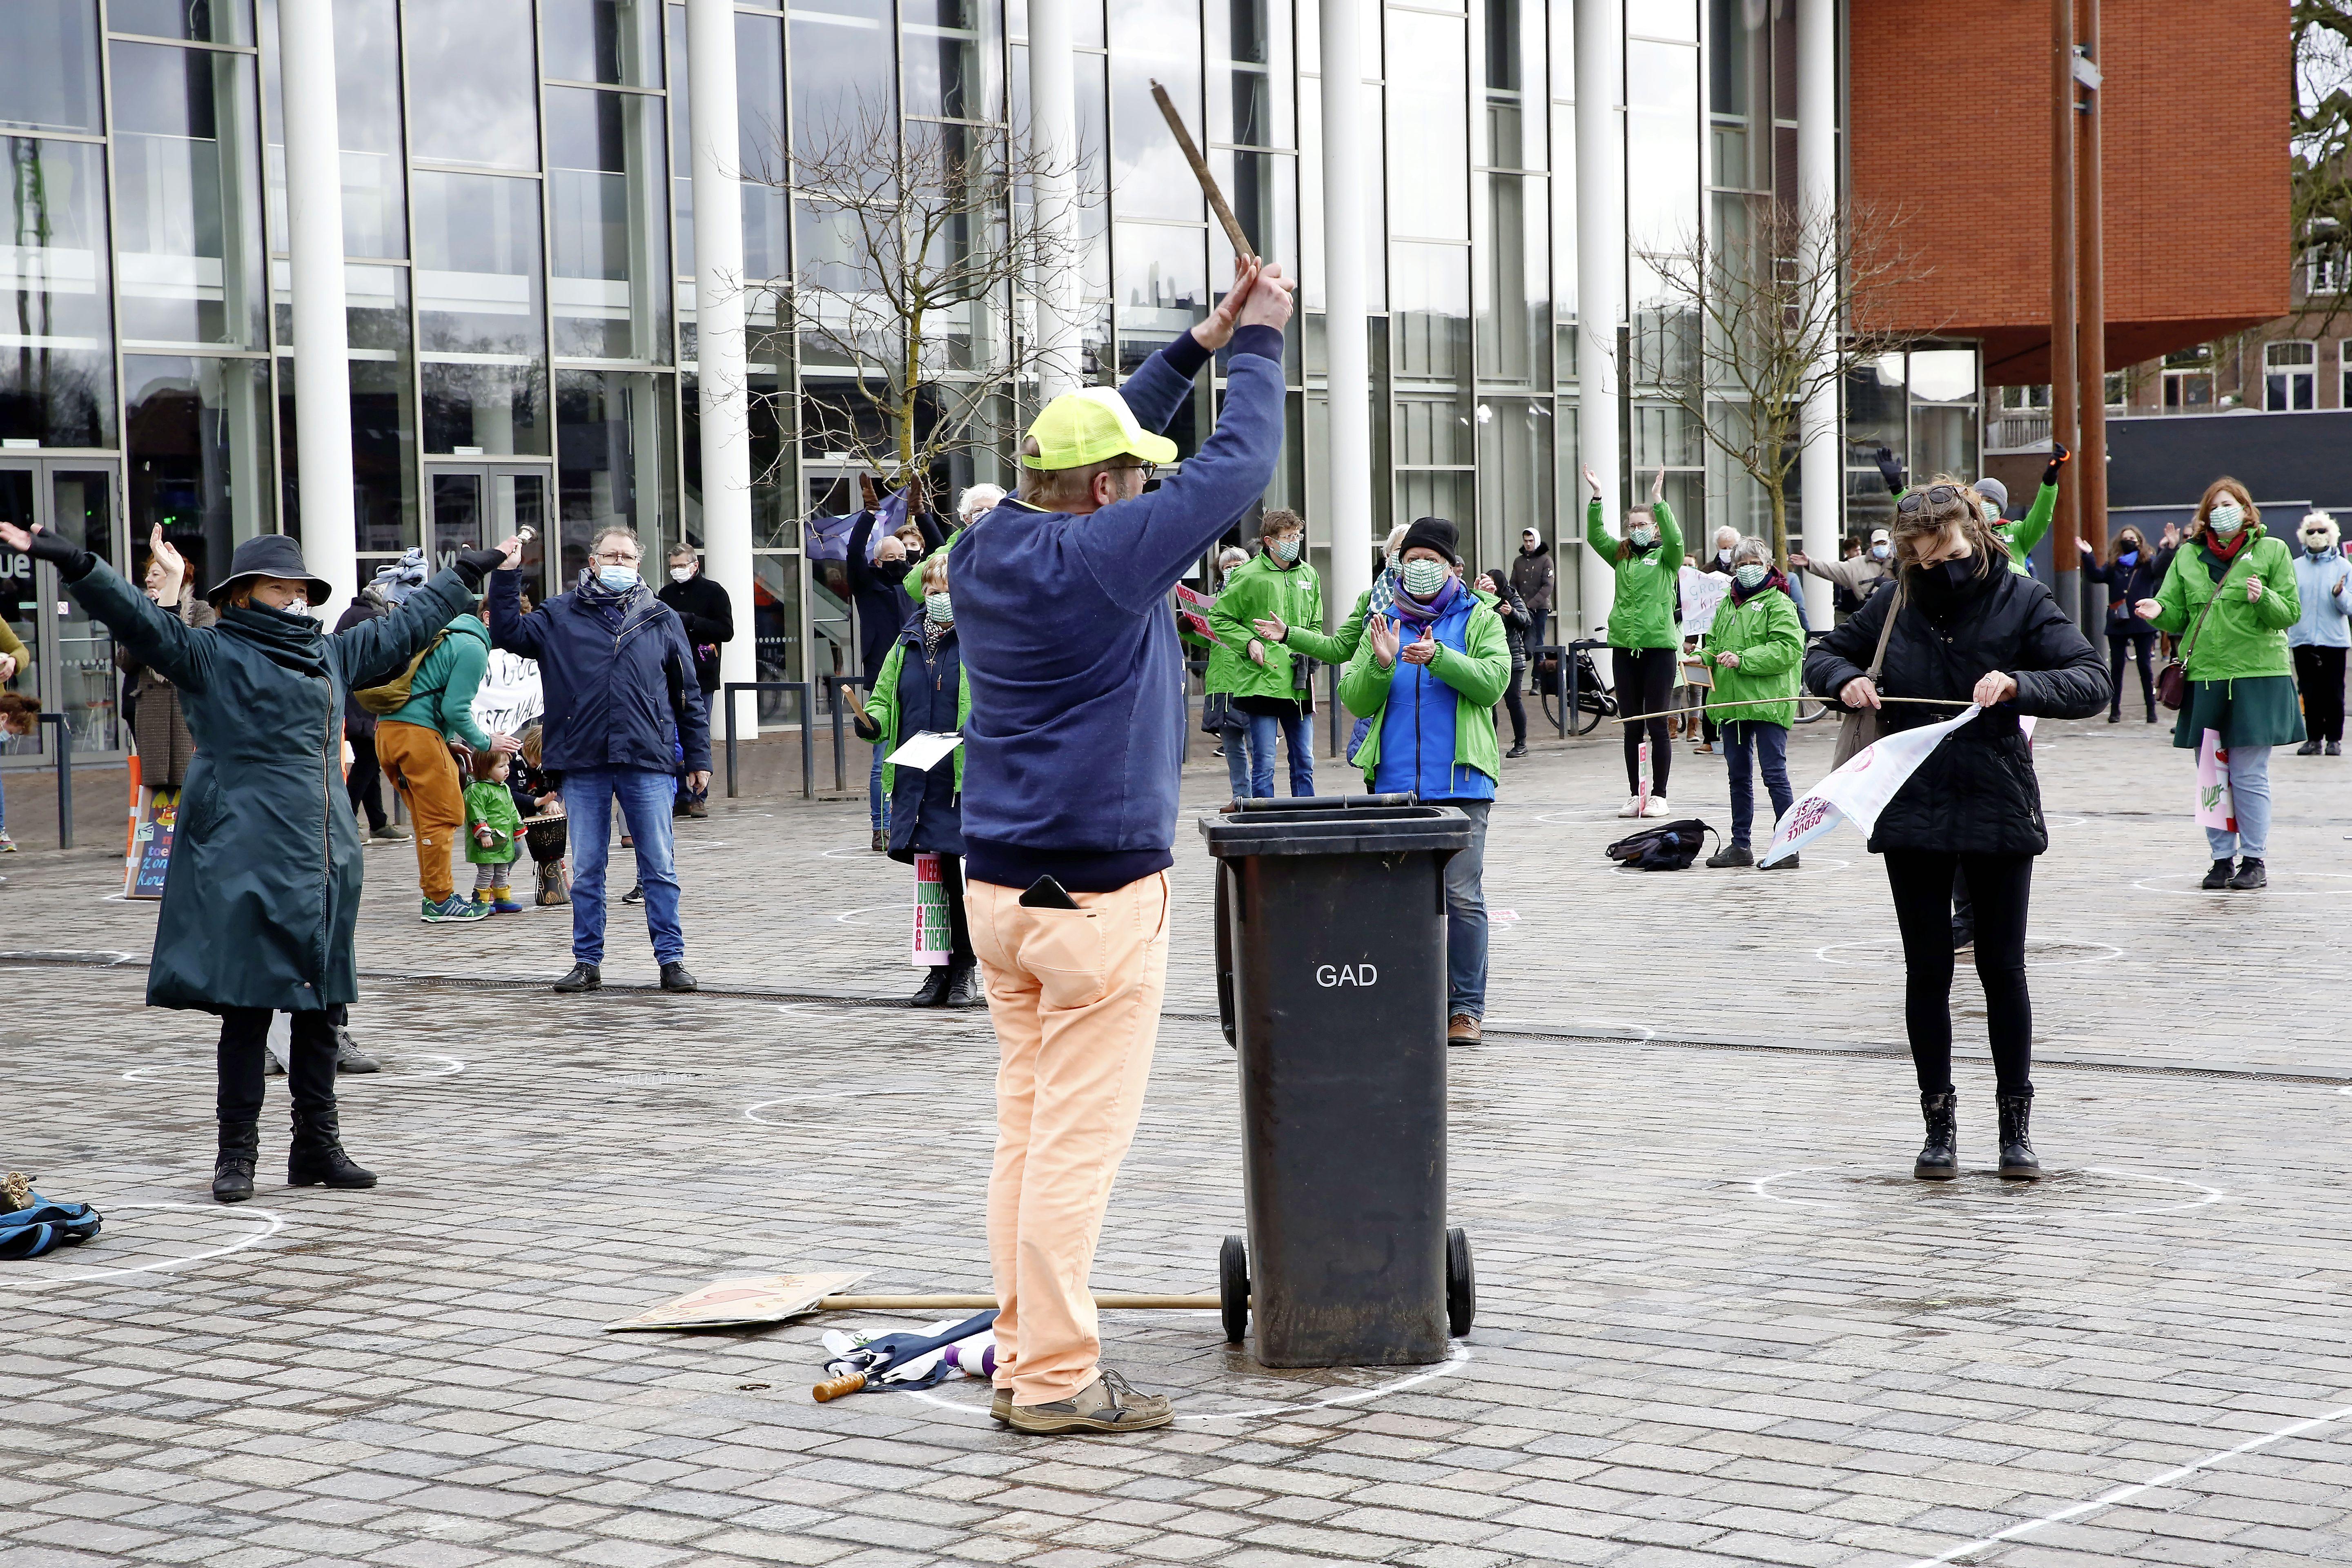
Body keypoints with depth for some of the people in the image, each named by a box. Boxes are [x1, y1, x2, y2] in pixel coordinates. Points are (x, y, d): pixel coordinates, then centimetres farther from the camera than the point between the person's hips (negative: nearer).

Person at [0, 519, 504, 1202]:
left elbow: (406, 625, 33)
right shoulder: (210, 655, 0)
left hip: (325, 859, 6)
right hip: (245, 860, -6)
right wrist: (70, 561, -27)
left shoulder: (333, 654, 19)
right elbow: (135, 616, -13)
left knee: (320, 1004, 9)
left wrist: (466, 576, 42)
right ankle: (237, 1152, 3)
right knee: (248, 1004, -5)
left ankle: (318, 1145, 17)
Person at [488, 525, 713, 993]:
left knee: (660, 867, 1)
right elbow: (510, 635, 1)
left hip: (648, 763, 0)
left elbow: (688, 695, 12)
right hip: (584, 765, 0)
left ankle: (672, 958, 7)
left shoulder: (661, 620, 10)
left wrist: (699, 757, 10)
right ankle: (587, 962, 15)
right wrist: (506, 576, -6)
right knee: (586, 870, 7)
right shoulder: (561, 616, 10)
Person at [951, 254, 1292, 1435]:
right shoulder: (1105, 558, -16)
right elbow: (1238, 465, -8)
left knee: (1027, 1132, 13)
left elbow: (1089, 446, 22)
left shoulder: (986, 552, 7)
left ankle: (1023, 1349, 19)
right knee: (1078, 1142, -4)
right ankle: (1055, 1379, 0)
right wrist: (1257, 341, 8)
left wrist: (1202, 345, 24)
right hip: (1097, 896, -8)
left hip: (998, 885, 8)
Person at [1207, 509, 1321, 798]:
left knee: (1304, 763, 10)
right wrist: (1249, 642, -12)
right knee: (1264, 764, -3)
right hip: (1262, 679, -5)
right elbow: (1219, 617, 0)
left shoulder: (1308, 575, 11)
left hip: (1298, 684, 5)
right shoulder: (1249, 576, -6)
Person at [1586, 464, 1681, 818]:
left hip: (1659, 646, -4)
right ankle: (1635, 795, 13)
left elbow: (1675, 540, -17)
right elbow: (1595, 536, 2)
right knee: (1631, 726, 8)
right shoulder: (1621, 556, 14)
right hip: (1624, 646, 4)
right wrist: (1596, 497, -9)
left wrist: (1658, 501, -25)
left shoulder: (1666, 557, 3)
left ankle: (1659, 796, 5)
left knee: (1657, 725, -1)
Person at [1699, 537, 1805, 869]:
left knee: (1774, 773, -7)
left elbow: (1789, 649, -16)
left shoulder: (1778, 603, -5)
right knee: (1738, 775, 12)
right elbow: (1714, 642, 25)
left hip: (1767, 702, -7)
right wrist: (1703, 657, 2)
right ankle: (1741, 845, 20)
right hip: (1732, 702, 7)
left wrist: (1742, 660, -20)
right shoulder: (1726, 604, 16)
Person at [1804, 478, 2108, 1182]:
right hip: (1913, 815, 2)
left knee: (2003, 968, 5)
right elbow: (1823, 655, 15)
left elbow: (2091, 681, -12)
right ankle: (1939, 1123, 18)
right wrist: (1846, 680, -8)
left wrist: (2018, 683, -30)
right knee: (1927, 972, 7)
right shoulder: (1895, 605, 3)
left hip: (1999, 812, -2)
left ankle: (2016, 1124, 17)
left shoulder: (2022, 600, -5)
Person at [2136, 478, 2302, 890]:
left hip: (2256, 676, -3)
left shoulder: (2272, 551, 3)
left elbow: (2291, 612, -1)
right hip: (2204, 677, 3)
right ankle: (2221, 859, 15)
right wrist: (2159, 612, -13)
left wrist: (2264, 599, -21)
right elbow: (2176, 613, 10)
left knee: (2249, 775, -2)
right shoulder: (2188, 555, 11)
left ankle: (2254, 860, 7)